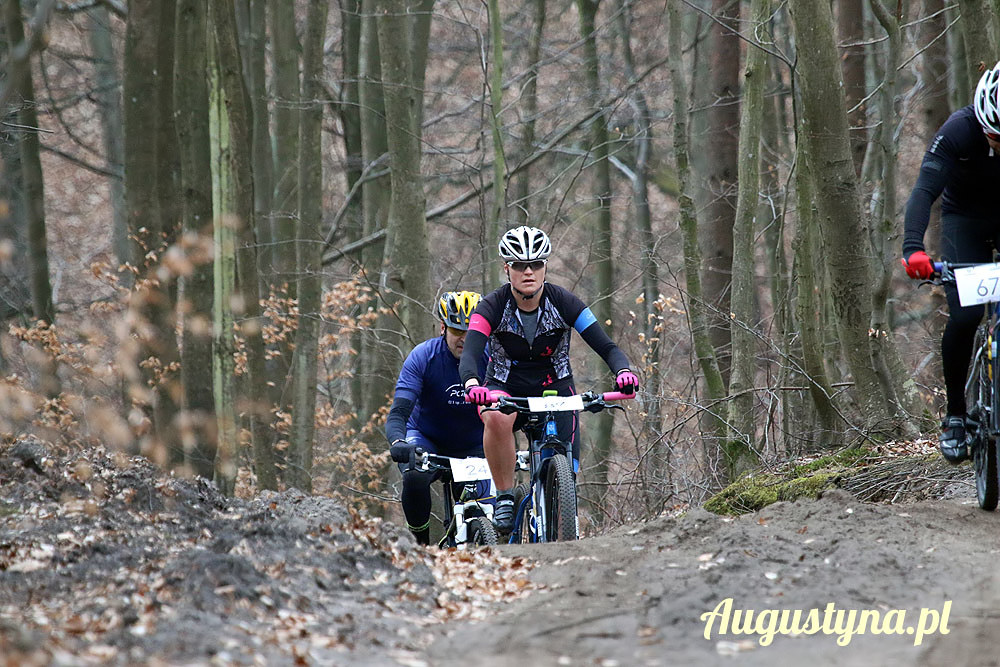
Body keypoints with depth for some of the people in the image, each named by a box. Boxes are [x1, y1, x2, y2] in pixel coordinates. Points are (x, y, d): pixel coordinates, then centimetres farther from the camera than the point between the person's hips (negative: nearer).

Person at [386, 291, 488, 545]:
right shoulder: (423, 357, -20)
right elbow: (398, 412, -26)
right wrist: (397, 442, -47)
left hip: (473, 447, 2)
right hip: (427, 439, -2)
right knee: (415, 477, -35)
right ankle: (421, 544, -13)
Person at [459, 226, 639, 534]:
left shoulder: (563, 302, -15)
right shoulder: (493, 306, -18)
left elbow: (606, 347, -18)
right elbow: (469, 355, -30)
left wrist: (623, 370, -41)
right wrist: (472, 385, -54)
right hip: (505, 388, -1)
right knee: (497, 418, -38)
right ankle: (504, 497, -22)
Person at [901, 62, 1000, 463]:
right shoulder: (959, 131, -30)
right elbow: (925, 191, -36)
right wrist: (913, 248, -51)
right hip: (966, 219, -1)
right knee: (964, 314, -19)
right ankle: (955, 412, -3)